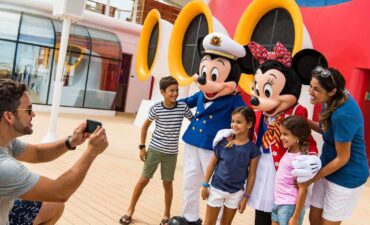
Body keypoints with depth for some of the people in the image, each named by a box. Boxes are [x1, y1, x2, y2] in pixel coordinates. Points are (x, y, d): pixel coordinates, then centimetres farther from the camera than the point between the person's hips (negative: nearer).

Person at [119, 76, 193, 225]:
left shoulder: (183, 107, -10)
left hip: (171, 153, 0)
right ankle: (130, 210, 25)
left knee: (167, 184, 8)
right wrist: (142, 147, -1)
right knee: (143, 180, 8)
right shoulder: (156, 108, -11)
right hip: (154, 149, 0)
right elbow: (145, 125, 2)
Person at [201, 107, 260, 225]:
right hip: (217, 188, 0)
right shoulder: (223, 142, -11)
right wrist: (205, 184, 1)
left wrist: (245, 197, -2)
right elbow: (212, 163, -1)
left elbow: (251, 175, -4)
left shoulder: (252, 148, -11)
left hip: (236, 192, 0)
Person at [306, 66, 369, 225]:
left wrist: (314, 177, -11)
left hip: (346, 176, -8)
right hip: (328, 167, 8)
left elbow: (342, 158, -23)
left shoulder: (343, 115, -32)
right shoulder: (333, 101, -7)